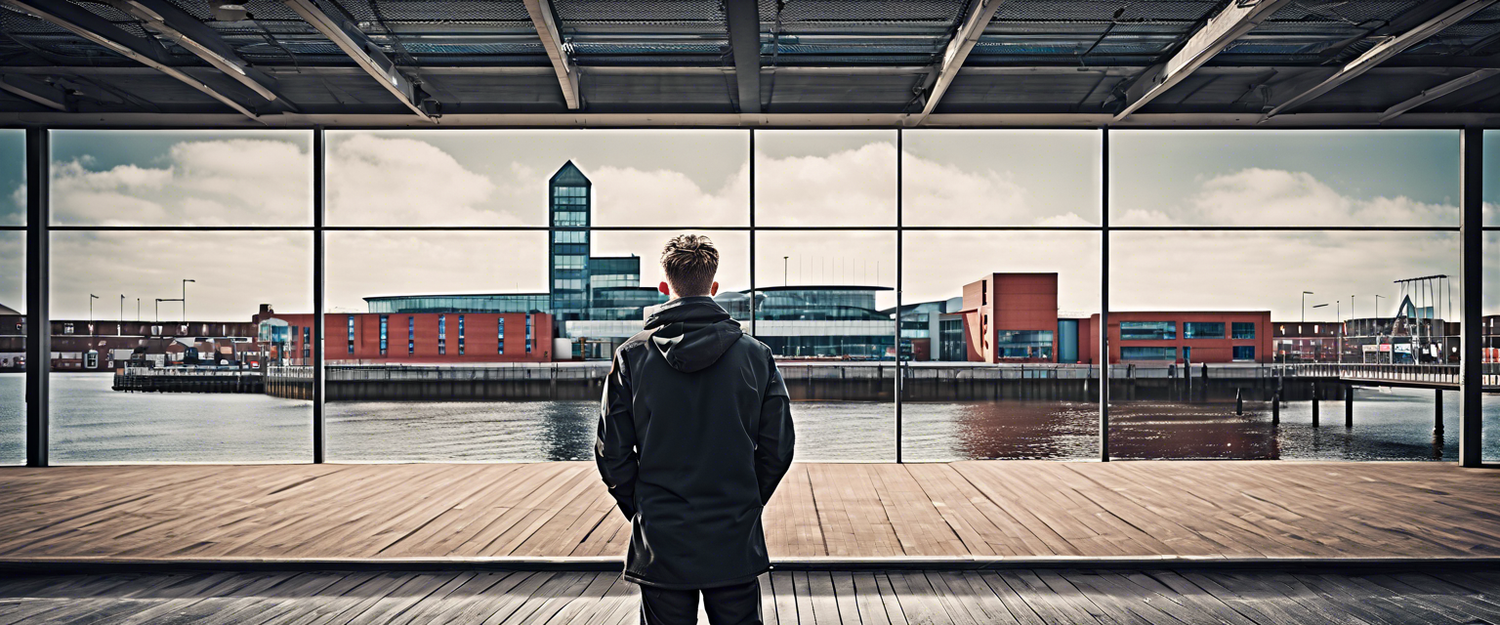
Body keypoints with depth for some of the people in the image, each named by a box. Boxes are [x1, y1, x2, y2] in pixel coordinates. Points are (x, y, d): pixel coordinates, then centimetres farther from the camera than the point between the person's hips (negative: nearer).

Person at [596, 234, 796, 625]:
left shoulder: (631, 356, -6)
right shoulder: (756, 355, -4)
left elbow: (612, 454, -4)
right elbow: (778, 449, -2)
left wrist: (642, 511, 9)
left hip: (661, 543, 0)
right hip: (735, 542, 1)